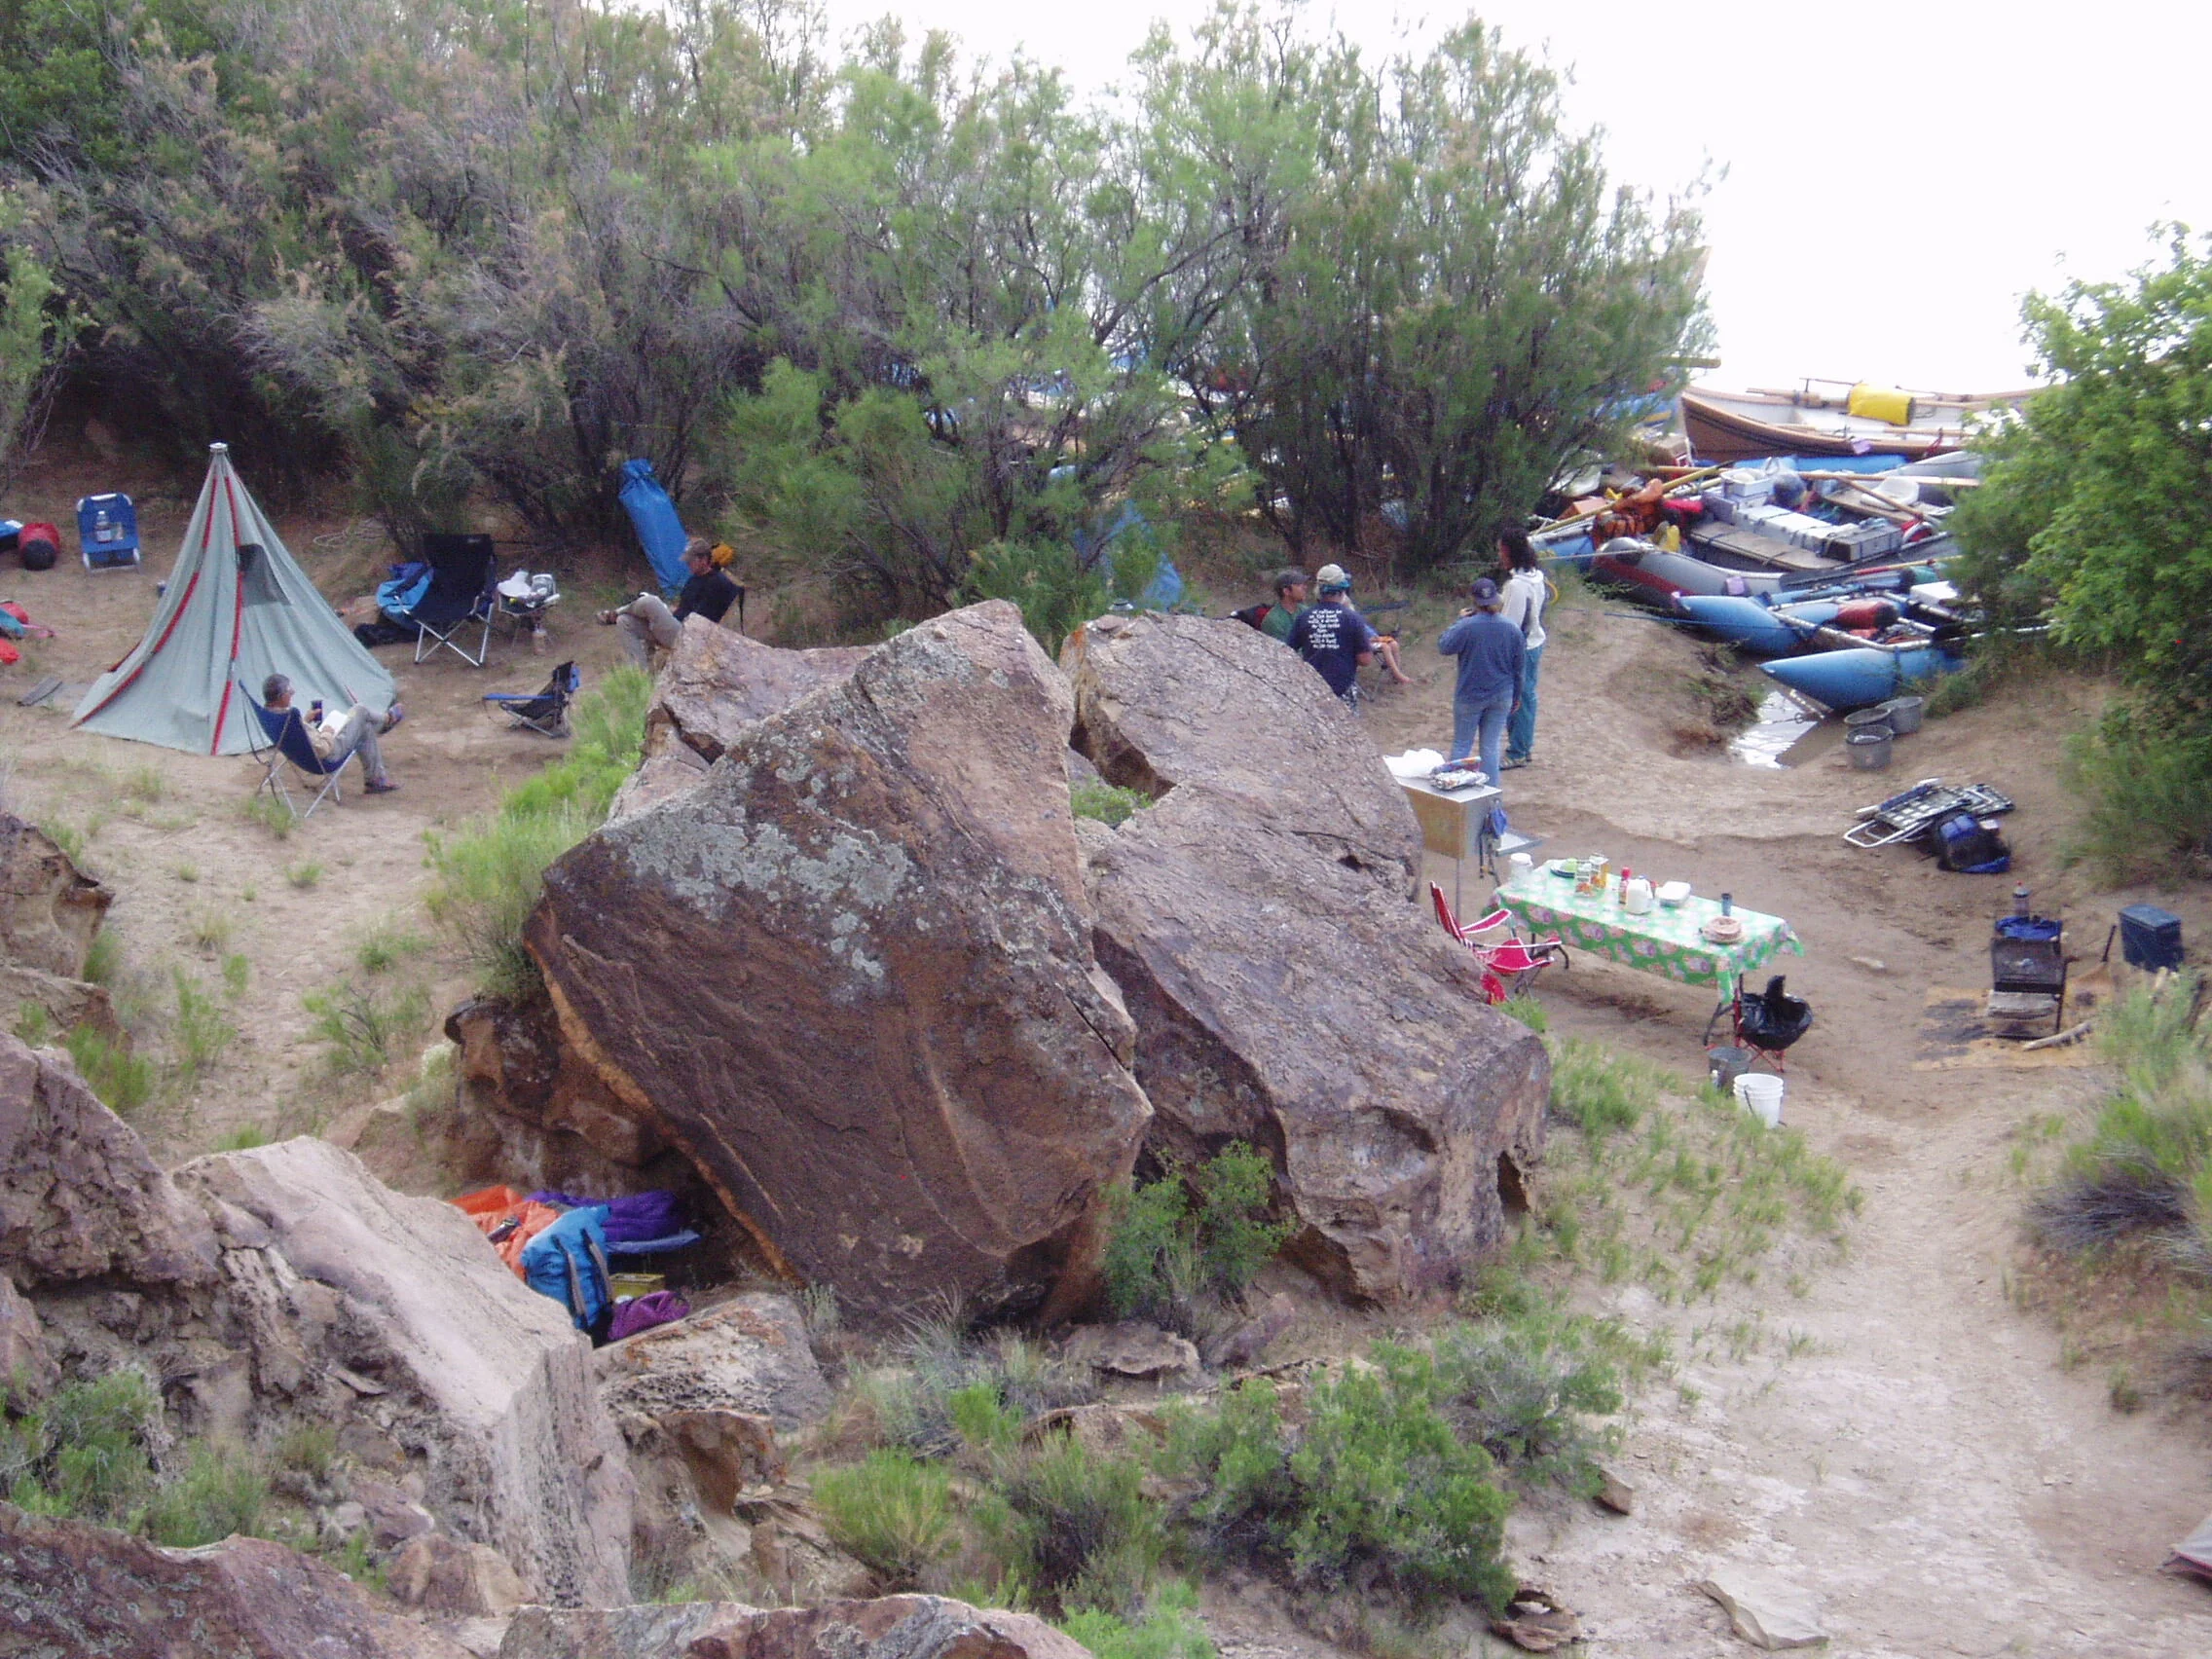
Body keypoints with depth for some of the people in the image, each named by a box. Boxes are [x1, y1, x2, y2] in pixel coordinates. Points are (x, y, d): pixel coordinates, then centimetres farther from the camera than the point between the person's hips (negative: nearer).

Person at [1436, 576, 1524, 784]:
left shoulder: (1467, 627, -19)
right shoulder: (1512, 629, -2)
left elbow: (1444, 646, -9)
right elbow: (1518, 668, 6)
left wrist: (1459, 621, 0)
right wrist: (1515, 697, 17)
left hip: (1470, 696, -3)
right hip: (1501, 697, 3)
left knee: (1461, 745, 10)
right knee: (1491, 747, 9)